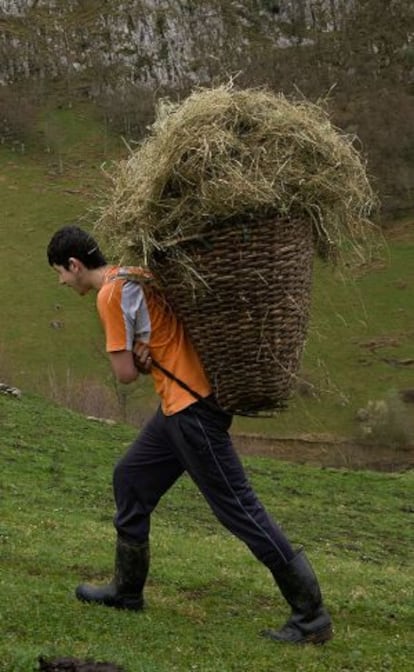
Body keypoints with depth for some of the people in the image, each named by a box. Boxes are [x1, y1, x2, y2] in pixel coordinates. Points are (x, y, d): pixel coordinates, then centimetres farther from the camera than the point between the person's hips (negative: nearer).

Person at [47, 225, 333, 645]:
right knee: (130, 479, 19)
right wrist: (144, 347, 1)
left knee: (238, 508, -7)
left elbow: (125, 373, -14)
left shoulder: (110, 294, -13)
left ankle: (311, 616, -1)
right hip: (179, 406, 10)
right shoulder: (136, 275, 15)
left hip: (191, 408, -10)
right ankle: (127, 590, 32)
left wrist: (137, 356, 5)